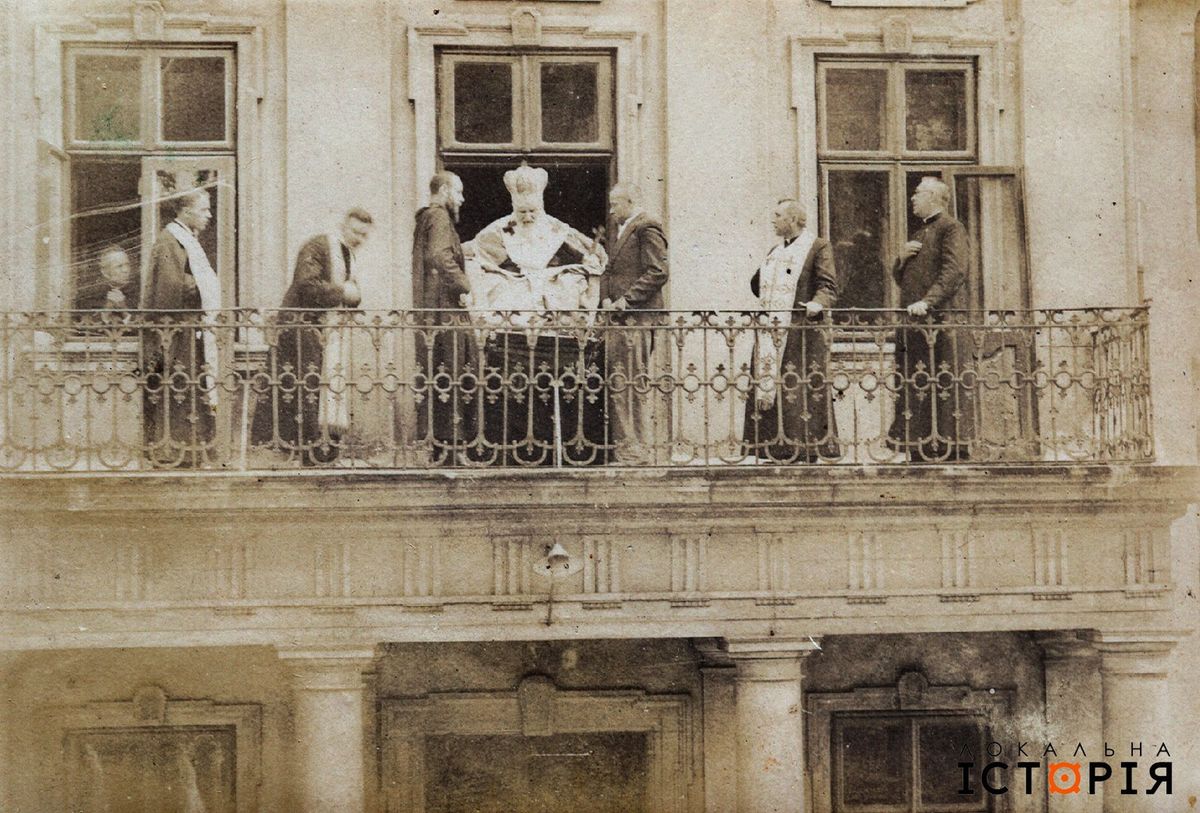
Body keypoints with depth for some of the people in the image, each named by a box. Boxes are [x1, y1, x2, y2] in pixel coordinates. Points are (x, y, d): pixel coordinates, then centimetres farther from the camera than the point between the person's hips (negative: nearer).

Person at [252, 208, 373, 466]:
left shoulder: (348, 255, 17)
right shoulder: (317, 247, -11)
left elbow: (351, 298, 22)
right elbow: (306, 284, -23)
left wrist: (353, 294, -1)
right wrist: (341, 292, -17)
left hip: (331, 332, 9)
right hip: (303, 326, -9)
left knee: (332, 391, 6)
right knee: (307, 389, -11)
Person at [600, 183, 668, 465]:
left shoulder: (647, 228, -7)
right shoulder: (623, 232, 24)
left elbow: (657, 272, -17)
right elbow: (609, 271, 26)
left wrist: (626, 301, -18)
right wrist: (606, 299, 6)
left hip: (636, 318, -10)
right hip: (619, 319, 10)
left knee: (633, 384, -10)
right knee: (616, 384, 9)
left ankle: (638, 451, -8)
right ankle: (623, 445, 13)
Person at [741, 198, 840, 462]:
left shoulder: (818, 247, 0)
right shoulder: (775, 251, 23)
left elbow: (828, 285, -9)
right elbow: (758, 285, 29)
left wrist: (817, 303, -27)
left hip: (801, 330, -7)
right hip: (771, 330, 7)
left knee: (802, 389, -9)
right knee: (767, 388, 2)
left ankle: (806, 449, -6)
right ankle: (777, 449, 5)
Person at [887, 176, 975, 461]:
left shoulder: (951, 228, -1)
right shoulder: (919, 234, 26)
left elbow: (954, 271, -16)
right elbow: (900, 278, 29)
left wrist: (928, 301, -27)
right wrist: (902, 258, 7)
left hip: (941, 322, -8)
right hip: (914, 322, 8)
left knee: (947, 386, -9)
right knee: (915, 388, 3)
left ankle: (953, 450, -9)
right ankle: (920, 451, 5)